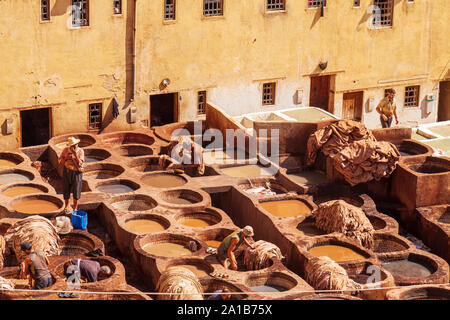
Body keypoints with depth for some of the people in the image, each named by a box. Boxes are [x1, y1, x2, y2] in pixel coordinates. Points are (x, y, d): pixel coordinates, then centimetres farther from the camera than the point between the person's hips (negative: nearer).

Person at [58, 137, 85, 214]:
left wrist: (75, 154, -31)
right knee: (66, 190, 9)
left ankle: (75, 208, 21)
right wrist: (66, 157, -21)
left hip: (76, 173, -2)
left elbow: (80, 164, -21)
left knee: (76, 191, 5)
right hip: (67, 172, 2)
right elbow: (61, 162, -3)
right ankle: (66, 206, 29)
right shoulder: (65, 150, -6)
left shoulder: (80, 151, -14)